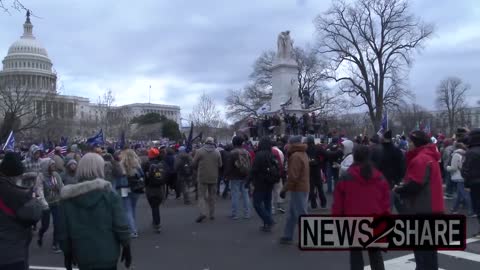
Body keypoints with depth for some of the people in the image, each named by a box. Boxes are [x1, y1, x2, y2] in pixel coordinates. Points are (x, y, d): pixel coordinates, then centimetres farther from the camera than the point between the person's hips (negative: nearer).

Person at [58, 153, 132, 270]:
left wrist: (67, 253, 12)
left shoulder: (67, 198, -3)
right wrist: (126, 247, 1)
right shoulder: (108, 193, -10)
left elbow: (63, 231, 0)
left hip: (83, 256, 2)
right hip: (107, 254, -2)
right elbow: (120, 224, -11)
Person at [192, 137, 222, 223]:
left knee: (202, 195, 3)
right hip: (213, 177, 3)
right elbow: (220, 165, 2)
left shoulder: (199, 151, -7)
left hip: (202, 177, -2)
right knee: (212, 196, 14)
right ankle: (212, 214, 18)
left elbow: (194, 164, -3)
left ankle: (203, 212, -15)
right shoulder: (217, 152, 0)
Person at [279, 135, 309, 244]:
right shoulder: (303, 154, 14)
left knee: (301, 214, -3)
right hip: (303, 188, 10)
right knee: (291, 214, 15)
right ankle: (288, 236, 22)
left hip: (298, 189, -10)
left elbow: (293, 176, -23)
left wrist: (285, 189, -17)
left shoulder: (295, 156, -18)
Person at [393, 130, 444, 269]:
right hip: (429, 208, 11)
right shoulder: (428, 156, 16)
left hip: (424, 209, -11)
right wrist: (403, 186, 3)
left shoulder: (421, 159, -18)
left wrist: (398, 189, -7)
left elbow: (414, 185, -23)